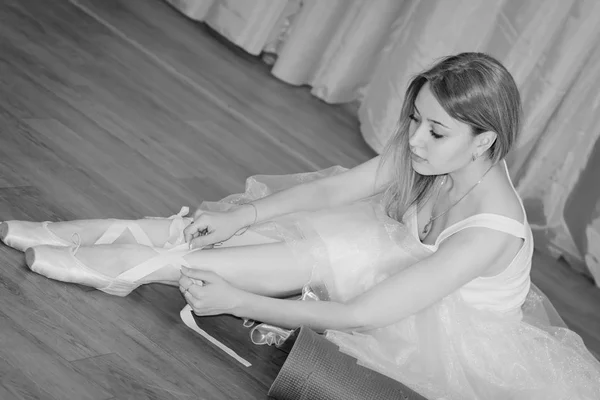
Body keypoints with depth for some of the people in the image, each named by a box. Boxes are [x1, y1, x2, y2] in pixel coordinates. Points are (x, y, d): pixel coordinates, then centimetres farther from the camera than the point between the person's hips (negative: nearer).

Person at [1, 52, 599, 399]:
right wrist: (243, 213, -21)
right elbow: (336, 187, -7)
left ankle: (130, 265, -25)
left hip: (470, 334, -7)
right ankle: (119, 237, -13)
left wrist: (242, 302, -32)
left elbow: (361, 314, -35)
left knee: (331, 249, -30)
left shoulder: (491, 228, -36)